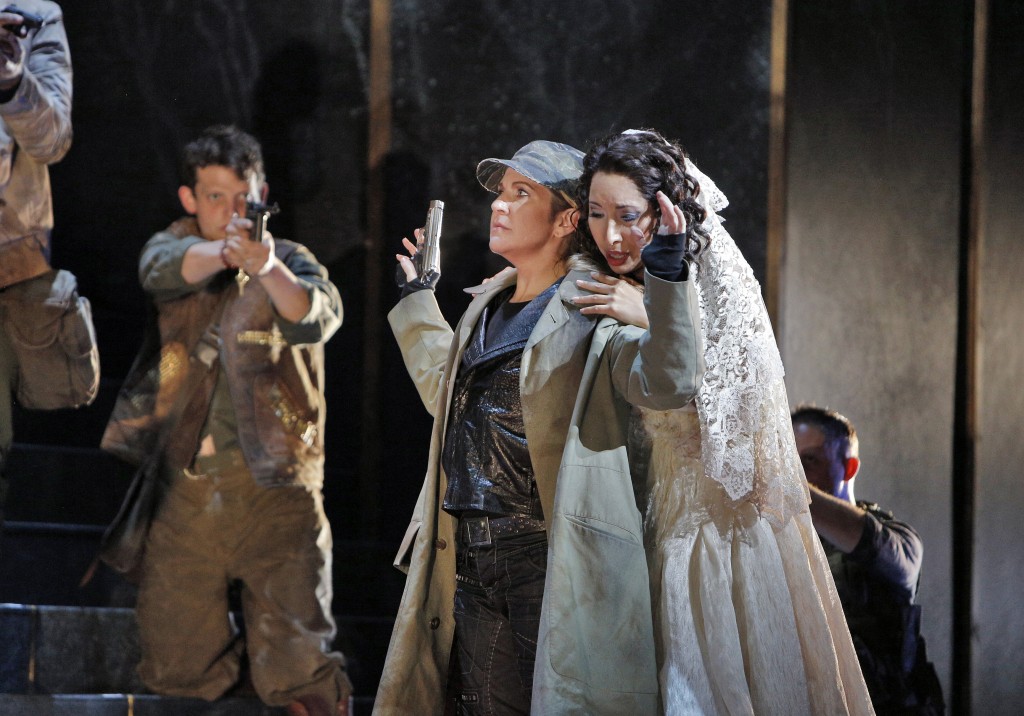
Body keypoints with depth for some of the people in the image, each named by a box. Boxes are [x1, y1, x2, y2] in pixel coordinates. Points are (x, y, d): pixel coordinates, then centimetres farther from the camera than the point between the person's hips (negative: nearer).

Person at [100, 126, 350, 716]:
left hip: (273, 489, -2)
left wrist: (268, 268, -40)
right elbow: (163, 270, -15)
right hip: (188, 493, 3)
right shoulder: (173, 246, 10)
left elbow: (316, 318, -19)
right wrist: (225, 253, -37)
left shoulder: (290, 263, 4)